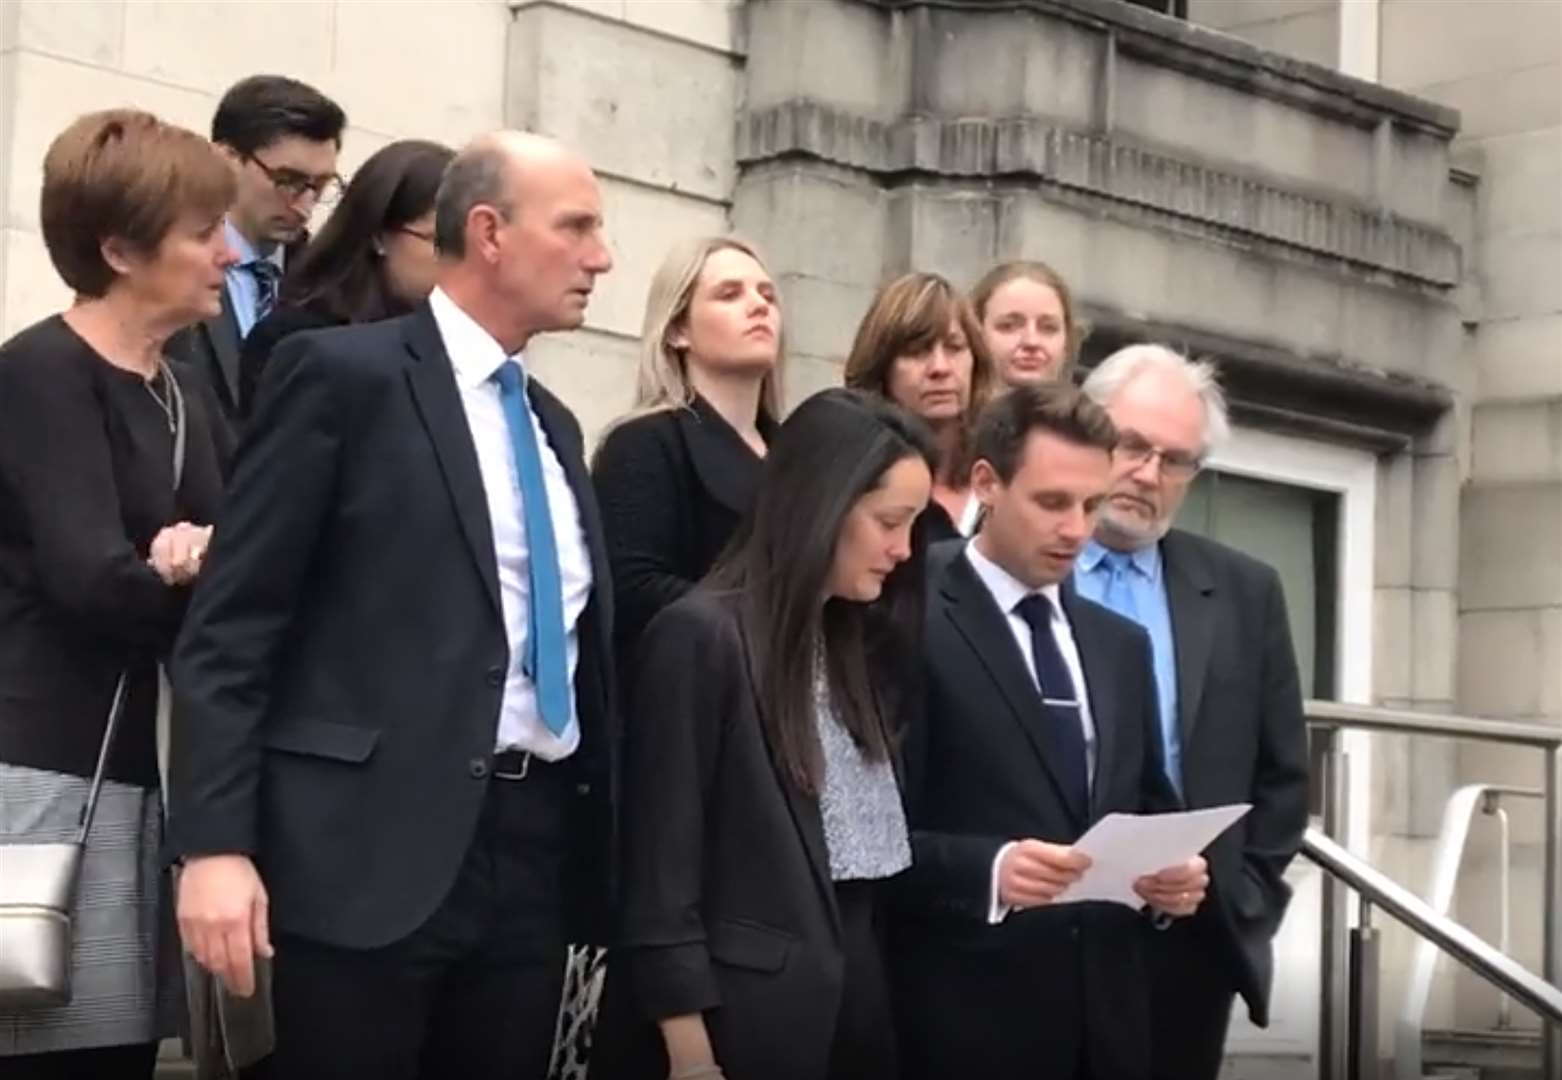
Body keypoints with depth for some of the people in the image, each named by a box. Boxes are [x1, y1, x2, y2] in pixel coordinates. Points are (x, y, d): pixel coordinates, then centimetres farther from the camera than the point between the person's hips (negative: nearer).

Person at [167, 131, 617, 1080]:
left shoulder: (553, 422, 17)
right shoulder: (345, 373, -4)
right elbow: (230, 626, -8)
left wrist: (596, 845, 14)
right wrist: (215, 844, -16)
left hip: (537, 848, 7)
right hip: (372, 847, -6)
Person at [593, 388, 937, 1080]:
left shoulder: (857, 644, 13)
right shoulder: (700, 637, -10)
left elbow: (868, 840, 11)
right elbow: (661, 863, -12)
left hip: (850, 1004, 7)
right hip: (741, 1011, -7)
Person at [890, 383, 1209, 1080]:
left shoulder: (1121, 643, 15)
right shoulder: (912, 628, -8)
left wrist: (1174, 870, 0)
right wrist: (989, 869, -25)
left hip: (1108, 1008, 6)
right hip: (969, 1014, -6)